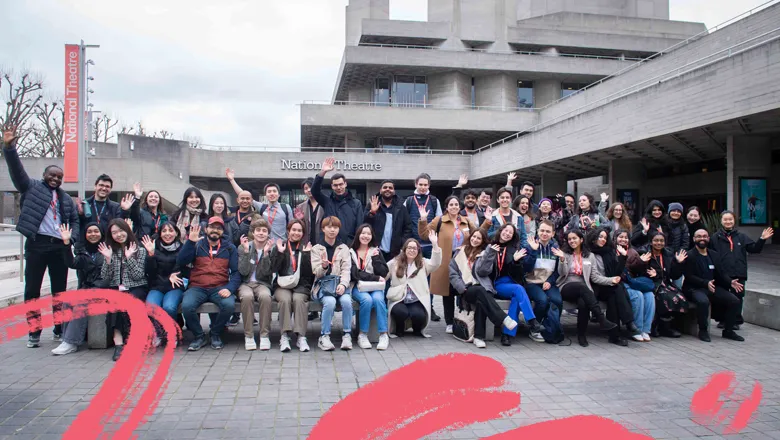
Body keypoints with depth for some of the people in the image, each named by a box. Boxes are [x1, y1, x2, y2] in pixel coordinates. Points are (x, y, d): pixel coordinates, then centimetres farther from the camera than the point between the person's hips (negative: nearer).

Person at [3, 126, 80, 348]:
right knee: (32, 289, 0)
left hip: (60, 246, 3)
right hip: (37, 244, -3)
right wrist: (9, 147, -18)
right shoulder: (31, 187, 8)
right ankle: (34, 331, 9)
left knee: (60, 289, 8)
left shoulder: (66, 198, 17)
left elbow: (75, 220, 17)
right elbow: (17, 169, -5)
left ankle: (60, 329, 18)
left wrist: (72, 237, -2)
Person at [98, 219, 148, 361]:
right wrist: (108, 259, -6)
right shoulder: (110, 251, 15)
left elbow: (139, 276, -4)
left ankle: (119, 341, -26)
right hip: (116, 289, 2)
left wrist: (129, 258, -11)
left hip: (136, 288, -2)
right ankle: (119, 342, -38)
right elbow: (105, 278, 7)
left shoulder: (140, 250, 8)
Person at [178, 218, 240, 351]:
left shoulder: (229, 248, 11)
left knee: (229, 305, -30)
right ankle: (199, 336, -2)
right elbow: (180, 262, -5)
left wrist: (230, 288, -14)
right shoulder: (196, 245, 10)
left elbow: (236, 271, 3)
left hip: (220, 288, 0)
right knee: (186, 305, -30)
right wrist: (190, 241, -15)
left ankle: (215, 334, 0)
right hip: (197, 288, 0)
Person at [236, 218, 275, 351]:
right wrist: (246, 251, -16)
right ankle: (248, 336, -23)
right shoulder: (243, 247, 3)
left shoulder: (271, 248, 3)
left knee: (265, 296, -34)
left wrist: (266, 253, -18)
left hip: (262, 284, 0)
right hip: (245, 283, 0)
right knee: (247, 296, -35)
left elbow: (266, 273, -8)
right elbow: (243, 271, -9)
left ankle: (265, 335, -24)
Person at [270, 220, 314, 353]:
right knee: (285, 299, -32)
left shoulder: (306, 248, 14)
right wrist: (280, 253, -8)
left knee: (298, 299, -32)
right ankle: (284, 336, -30)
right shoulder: (278, 247, 14)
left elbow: (309, 273, 1)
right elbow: (274, 269, 0)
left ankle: (301, 337, -32)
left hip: (301, 286, 0)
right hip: (282, 285, 0)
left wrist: (305, 254, -8)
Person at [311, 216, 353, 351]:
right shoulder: (316, 248, 8)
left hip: (340, 283, 1)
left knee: (346, 300, -31)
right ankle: (324, 336, -20)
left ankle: (347, 335, -16)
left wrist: (343, 284, -18)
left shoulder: (344, 248, 11)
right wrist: (323, 266, -23)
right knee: (330, 301, -33)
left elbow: (346, 269, 1)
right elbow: (317, 273, 0)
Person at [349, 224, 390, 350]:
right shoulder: (351, 252, 4)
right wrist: (375, 277, -13)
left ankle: (384, 335, -25)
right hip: (358, 286, -2)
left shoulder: (376, 251, 11)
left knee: (378, 299, -30)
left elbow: (383, 273, 3)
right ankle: (362, 335, -20)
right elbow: (355, 273, -8)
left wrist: (375, 258, -9)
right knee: (367, 299, -32)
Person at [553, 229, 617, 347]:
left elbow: (595, 277, 10)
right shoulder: (565, 253, 11)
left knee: (583, 303, -36)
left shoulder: (590, 256, 16)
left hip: (583, 291, 2)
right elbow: (562, 273, -2)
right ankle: (602, 321, -41)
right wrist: (562, 259, -19)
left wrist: (610, 280, -4)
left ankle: (581, 334, -19)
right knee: (582, 287, -37)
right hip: (566, 288, -1)